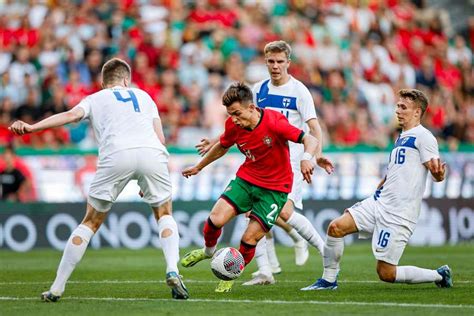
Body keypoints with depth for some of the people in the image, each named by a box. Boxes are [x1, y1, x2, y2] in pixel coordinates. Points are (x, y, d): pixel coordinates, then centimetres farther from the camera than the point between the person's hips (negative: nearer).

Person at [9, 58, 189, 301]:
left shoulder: (95, 99, 27)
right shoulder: (143, 96, 34)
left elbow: (71, 115, 5)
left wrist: (32, 127, -7)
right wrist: (147, 183, 32)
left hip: (116, 154, -1)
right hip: (152, 152, 1)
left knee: (91, 223, 11)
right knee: (164, 215, 23)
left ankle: (57, 287, 10)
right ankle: (173, 272, 1)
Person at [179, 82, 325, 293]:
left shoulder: (274, 122, -24)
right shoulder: (233, 125, -8)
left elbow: (310, 140, -26)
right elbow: (222, 147, 15)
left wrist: (306, 158, -48)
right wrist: (199, 167, 28)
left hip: (275, 188, -4)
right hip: (246, 179, 4)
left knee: (250, 238, -11)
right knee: (216, 219, -15)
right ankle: (208, 251, 19)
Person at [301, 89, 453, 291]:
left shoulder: (423, 136, -8)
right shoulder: (401, 138, 19)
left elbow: (436, 174, -16)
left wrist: (439, 174, -40)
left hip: (399, 214, -8)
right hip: (379, 203, 8)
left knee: (386, 273, -8)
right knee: (336, 227, -8)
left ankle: (439, 275, 12)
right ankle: (329, 280, 6)